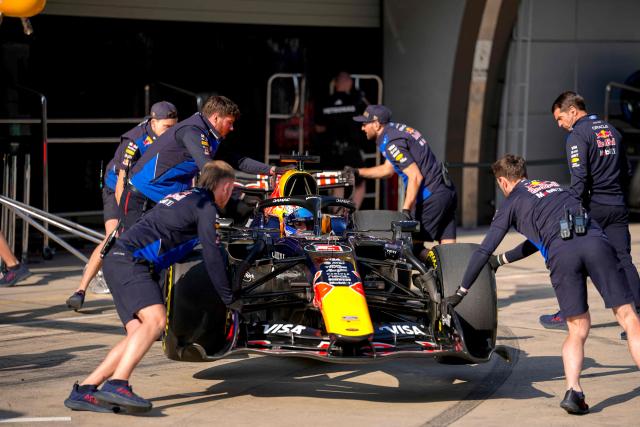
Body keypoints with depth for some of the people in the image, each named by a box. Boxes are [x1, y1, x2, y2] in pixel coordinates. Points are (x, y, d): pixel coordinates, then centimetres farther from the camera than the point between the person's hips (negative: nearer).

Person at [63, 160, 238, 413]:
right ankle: (116, 385, -42)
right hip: (131, 261, -10)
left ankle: (83, 392, -7)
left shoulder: (186, 196, 27)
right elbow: (211, 256, -6)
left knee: (140, 335, 0)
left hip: (117, 260, 10)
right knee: (156, 319, -27)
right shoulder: (206, 206, -1)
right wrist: (228, 298, 3)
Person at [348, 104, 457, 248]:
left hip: (431, 198, -9)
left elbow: (415, 177, -21)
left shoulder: (391, 143, -14)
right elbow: (387, 169, 28)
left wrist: (406, 210, -21)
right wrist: (357, 172, 27)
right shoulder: (398, 128, 17)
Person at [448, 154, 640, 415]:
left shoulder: (512, 203, 23)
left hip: (561, 253, -2)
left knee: (578, 330, 9)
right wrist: (504, 259, 60)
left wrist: (462, 291, 28)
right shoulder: (554, 186, 38)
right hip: (594, 241, 2)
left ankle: (573, 390, -11)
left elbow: (484, 251, 19)